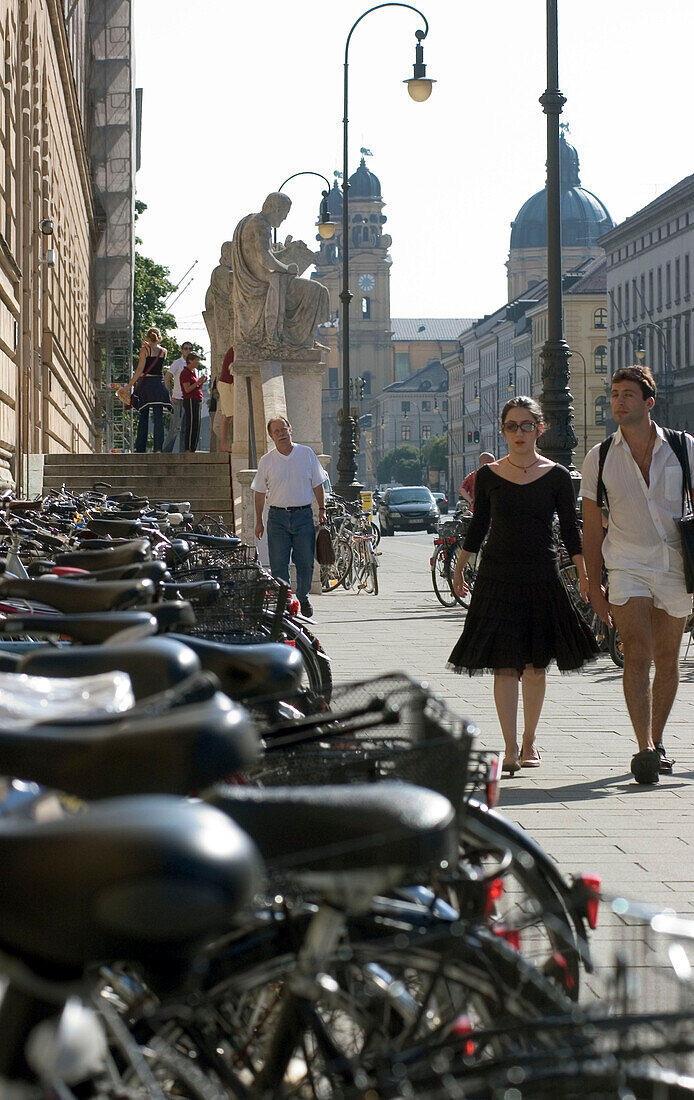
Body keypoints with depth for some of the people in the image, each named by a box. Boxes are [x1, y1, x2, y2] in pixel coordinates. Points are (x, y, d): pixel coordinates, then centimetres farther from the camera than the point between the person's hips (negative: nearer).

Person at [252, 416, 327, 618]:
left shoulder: (306, 454, 5)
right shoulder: (267, 461, 4)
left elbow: (317, 484, 11)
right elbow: (260, 492, 8)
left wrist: (322, 509, 5)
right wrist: (259, 521, 6)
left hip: (303, 514, 0)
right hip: (277, 516, 0)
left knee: (305, 562, 2)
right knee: (278, 564, -4)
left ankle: (303, 598, 21)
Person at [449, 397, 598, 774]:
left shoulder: (556, 476, 1)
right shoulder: (488, 476, 3)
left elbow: (570, 530, 5)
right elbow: (478, 527, 12)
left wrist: (583, 574, 0)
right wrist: (459, 568, 15)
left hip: (542, 579, 0)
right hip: (497, 579, 0)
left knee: (534, 665, 6)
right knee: (504, 666, -7)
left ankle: (529, 742, 20)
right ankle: (510, 748, -8)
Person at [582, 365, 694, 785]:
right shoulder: (599, 458, 3)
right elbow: (592, 525, 7)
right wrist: (594, 584, 4)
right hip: (627, 565, -1)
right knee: (637, 656, -15)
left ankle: (656, 743, 23)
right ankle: (645, 748, -20)